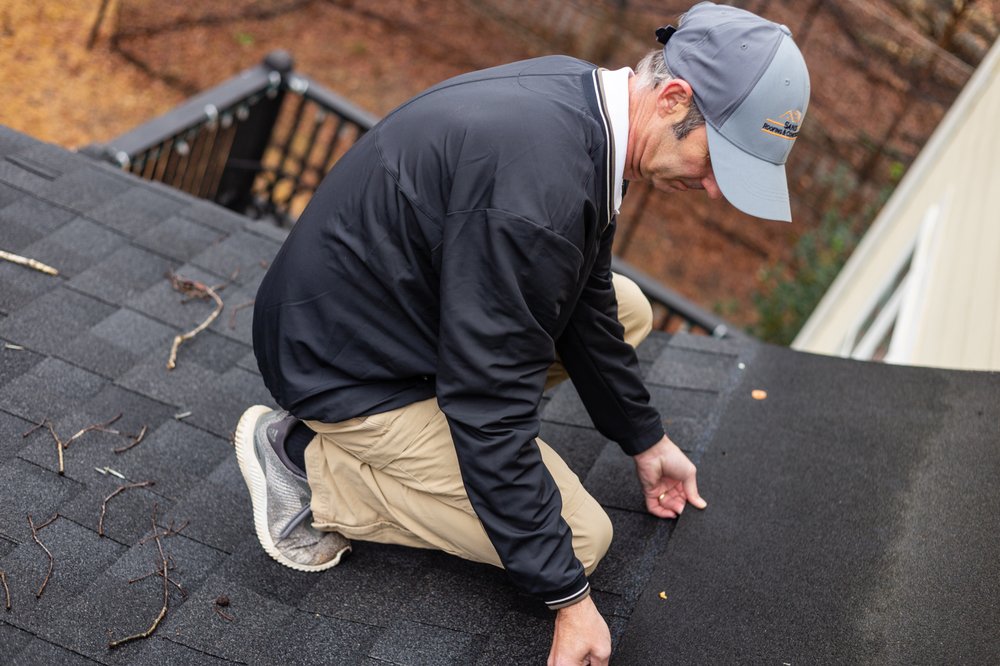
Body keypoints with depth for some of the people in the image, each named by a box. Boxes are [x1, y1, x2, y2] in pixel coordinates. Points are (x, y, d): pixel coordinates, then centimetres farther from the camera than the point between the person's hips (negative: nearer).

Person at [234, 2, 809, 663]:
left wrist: (646, 441, 18)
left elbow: (585, 301, 9)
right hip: (347, 367, -9)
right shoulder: (537, 183, -35)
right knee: (581, 537, -5)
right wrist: (570, 598, -22)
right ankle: (308, 458, -3)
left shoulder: (582, 98, -4)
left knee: (624, 310, 11)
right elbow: (493, 411, -30)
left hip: (419, 296, 9)